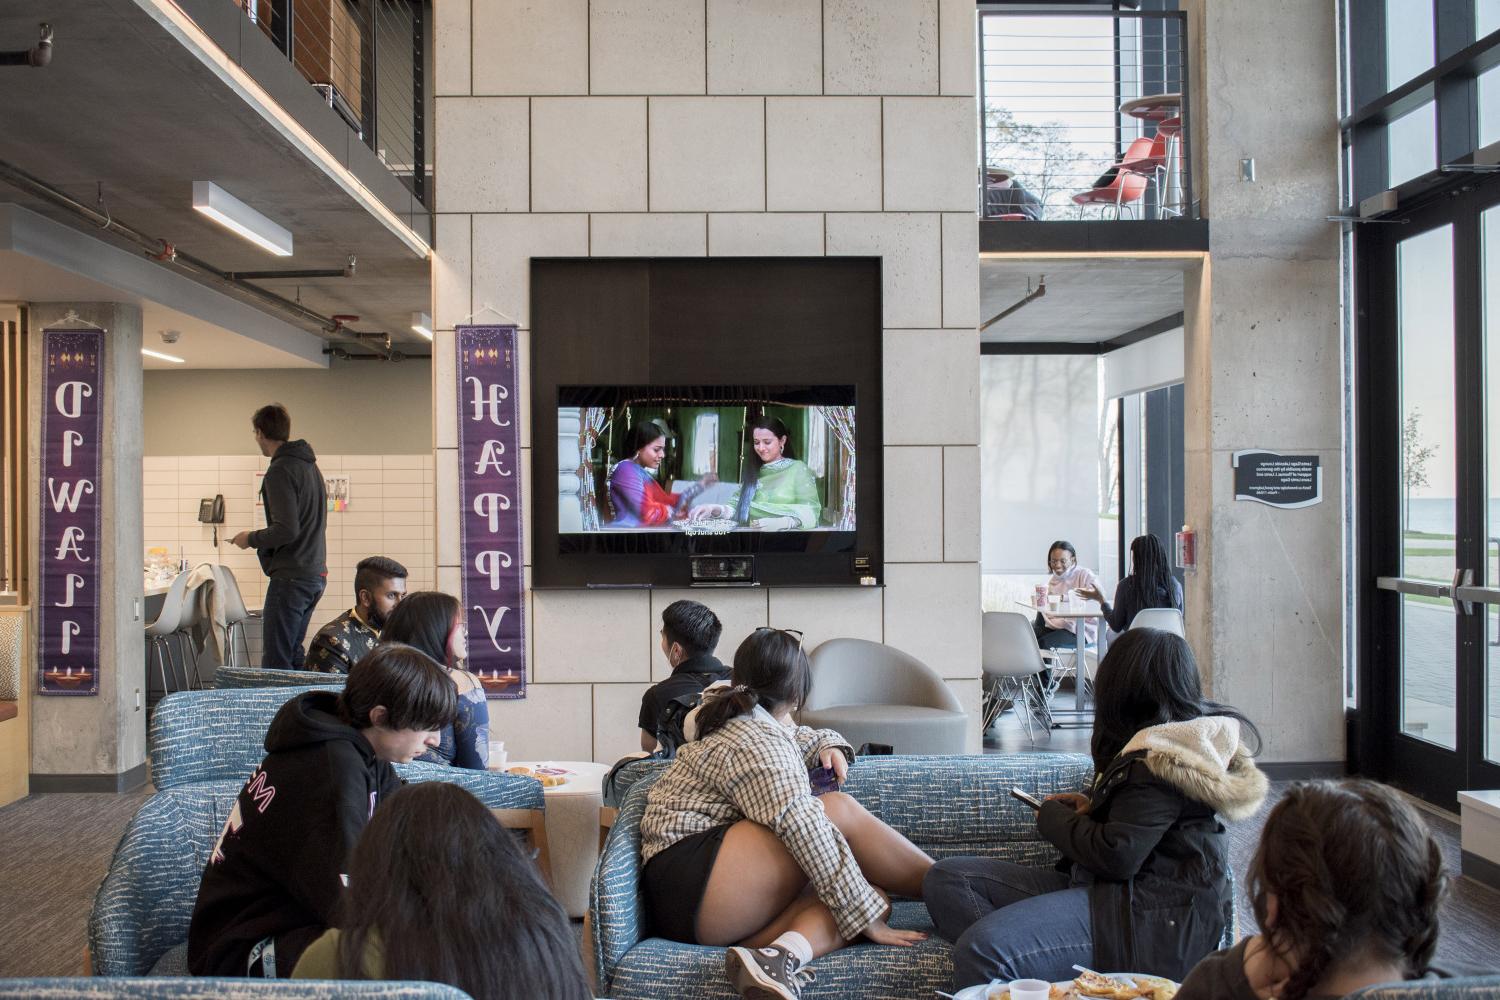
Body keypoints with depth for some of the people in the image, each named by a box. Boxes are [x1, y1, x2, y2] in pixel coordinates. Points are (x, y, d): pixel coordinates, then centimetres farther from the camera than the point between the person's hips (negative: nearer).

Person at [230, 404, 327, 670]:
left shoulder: (280, 470, -14)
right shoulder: (310, 466, 15)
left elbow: (286, 530, -21)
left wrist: (251, 539, -5)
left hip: (290, 577, -9)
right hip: (315, 575, 10)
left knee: (275, 661, -7)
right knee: (294, 655, 17)